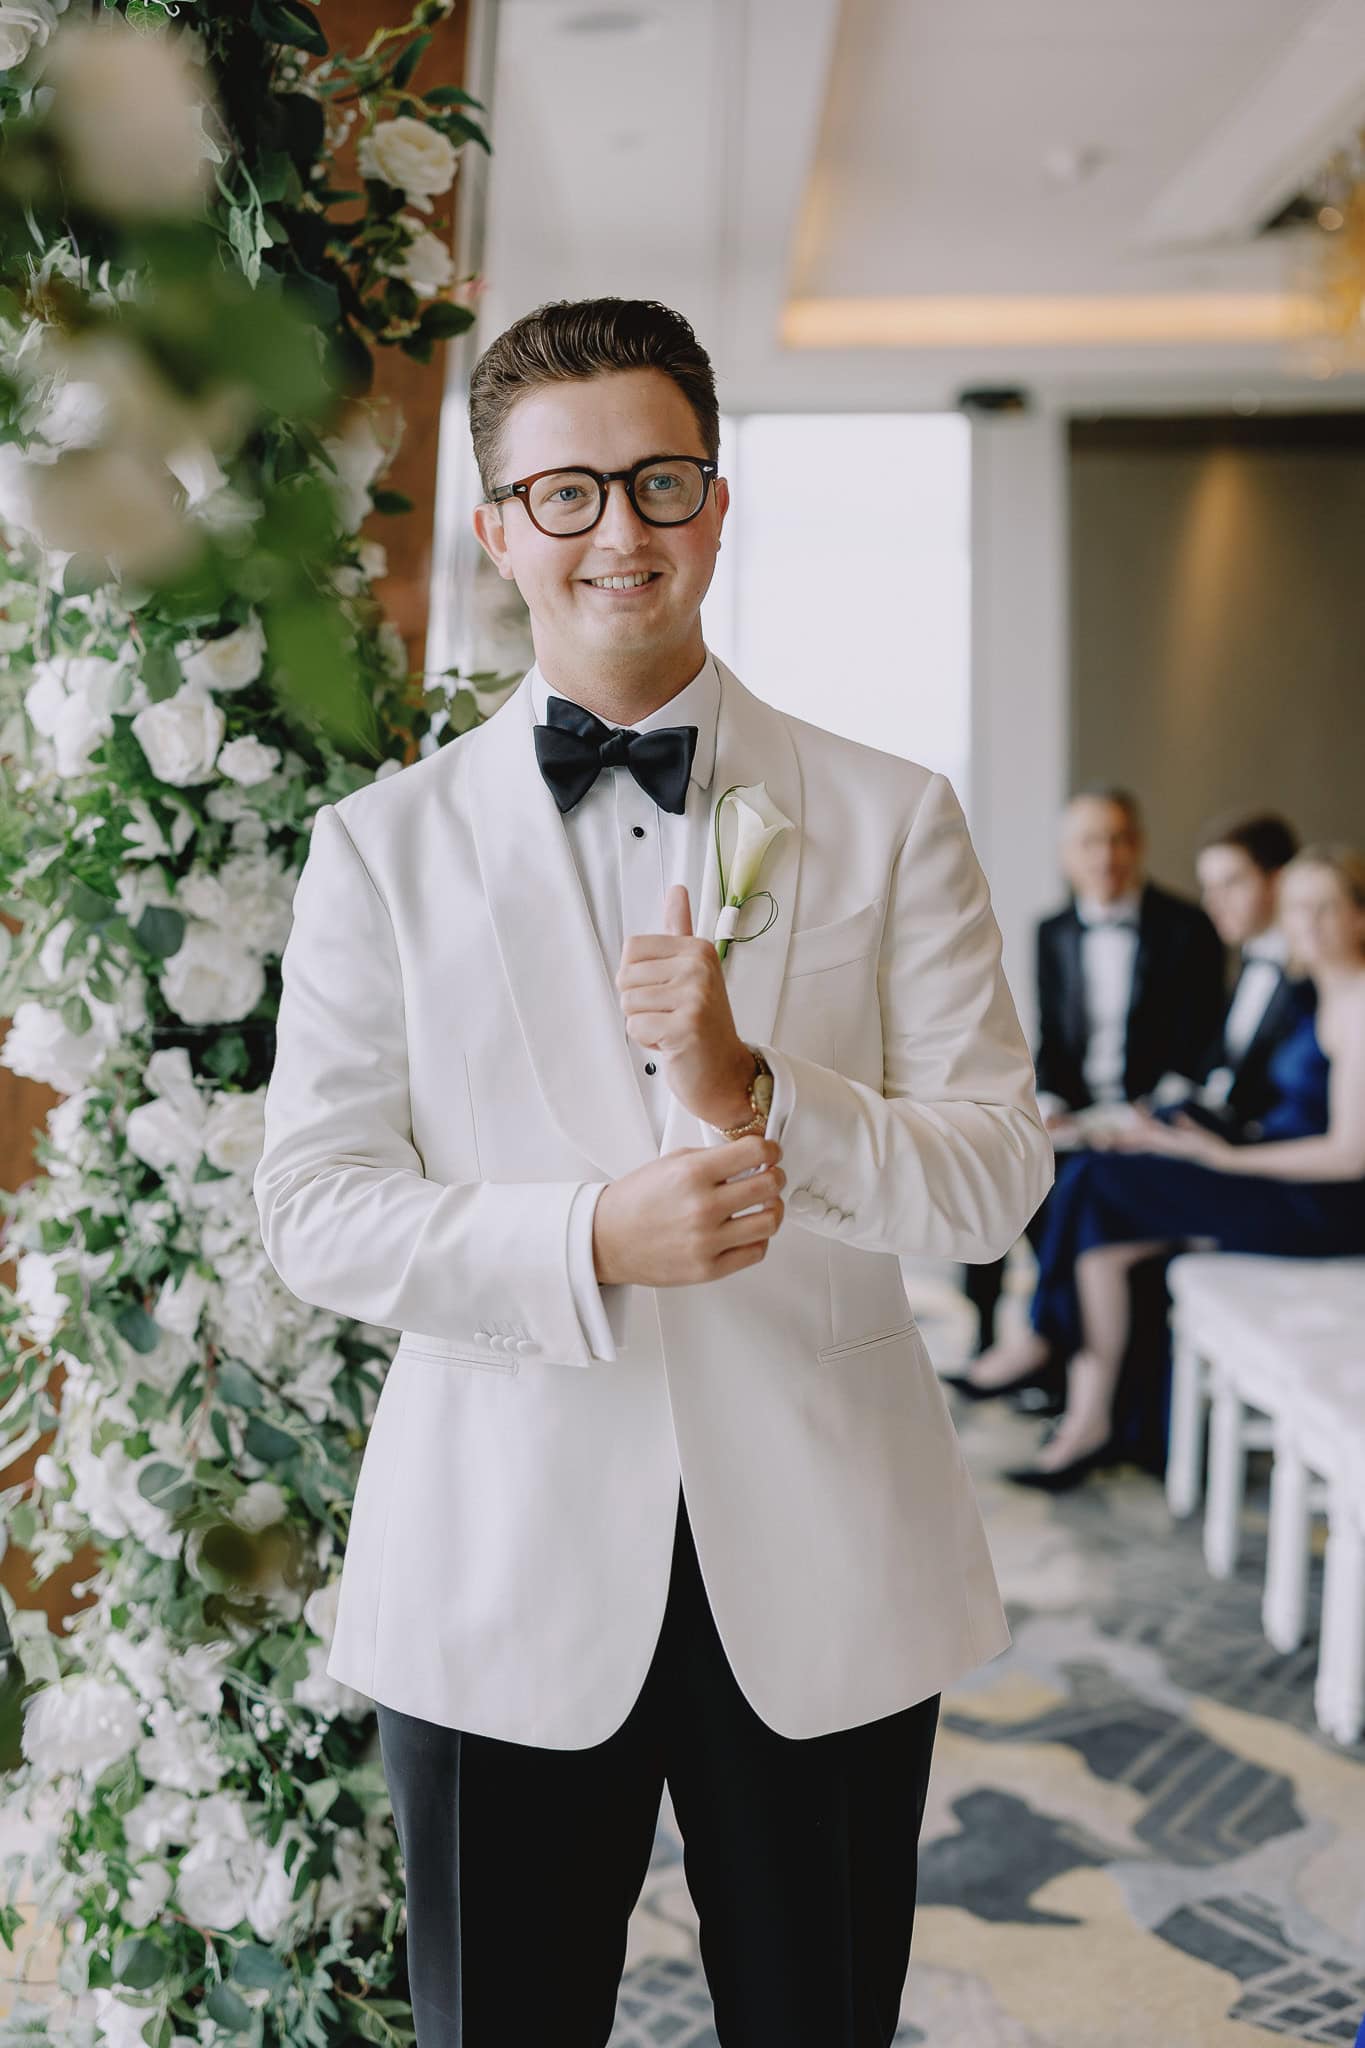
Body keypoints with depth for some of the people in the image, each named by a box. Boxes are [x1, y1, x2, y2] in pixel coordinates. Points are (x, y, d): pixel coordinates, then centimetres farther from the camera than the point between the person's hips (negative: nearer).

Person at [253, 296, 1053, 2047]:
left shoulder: (892, 822, 2)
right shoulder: (383, 846, 2)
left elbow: (1000, 1175, -3)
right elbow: (313, 1205, -4)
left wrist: (749, 1091, -21)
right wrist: (591, 1240, -20)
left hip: (826, 1587, 1)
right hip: (503, 1586, 0)